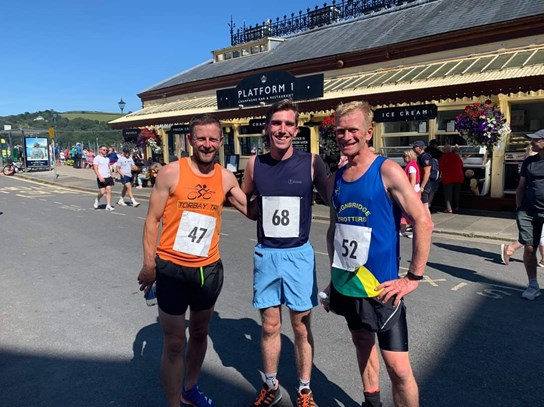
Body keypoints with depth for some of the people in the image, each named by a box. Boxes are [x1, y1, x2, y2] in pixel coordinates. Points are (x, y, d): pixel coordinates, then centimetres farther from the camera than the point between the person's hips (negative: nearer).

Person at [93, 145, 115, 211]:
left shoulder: (107, 158, 16)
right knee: (102, 192, -6)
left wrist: (111, 175, 15)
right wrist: (99, 177, -22)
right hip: (101, 178, -6)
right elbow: (95, 169, -12)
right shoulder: (96, 158, -5)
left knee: (109, 191, -2)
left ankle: (108, 206, -1)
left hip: (108, 177, 6)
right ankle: (97, 200, 25)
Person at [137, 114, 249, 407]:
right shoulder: (171, 173, -10)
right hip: (172, 269, -4)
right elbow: (152, 220, -7)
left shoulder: (226, 177, 1)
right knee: (174, 344, 4)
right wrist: (149, 265, -9)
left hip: (209, 269, 4)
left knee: (199, 333, 21)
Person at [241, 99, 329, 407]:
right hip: (265, 255, 2)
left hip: (298, 254, -2)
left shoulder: (311, 162, -9)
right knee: (270, 326, 14)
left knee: (301, 326, 11)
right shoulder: (255, 164, -1)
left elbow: (332, 200, -1)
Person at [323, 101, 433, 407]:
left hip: (381, 286, -6)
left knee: (398, 367, -3)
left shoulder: (387, 170, -12)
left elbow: (423, 221, -15)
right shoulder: (335, 180, 5)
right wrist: (334, 273, 14)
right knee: (362, 342, 23)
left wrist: (414, 277, -15)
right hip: (345, 284, 6)